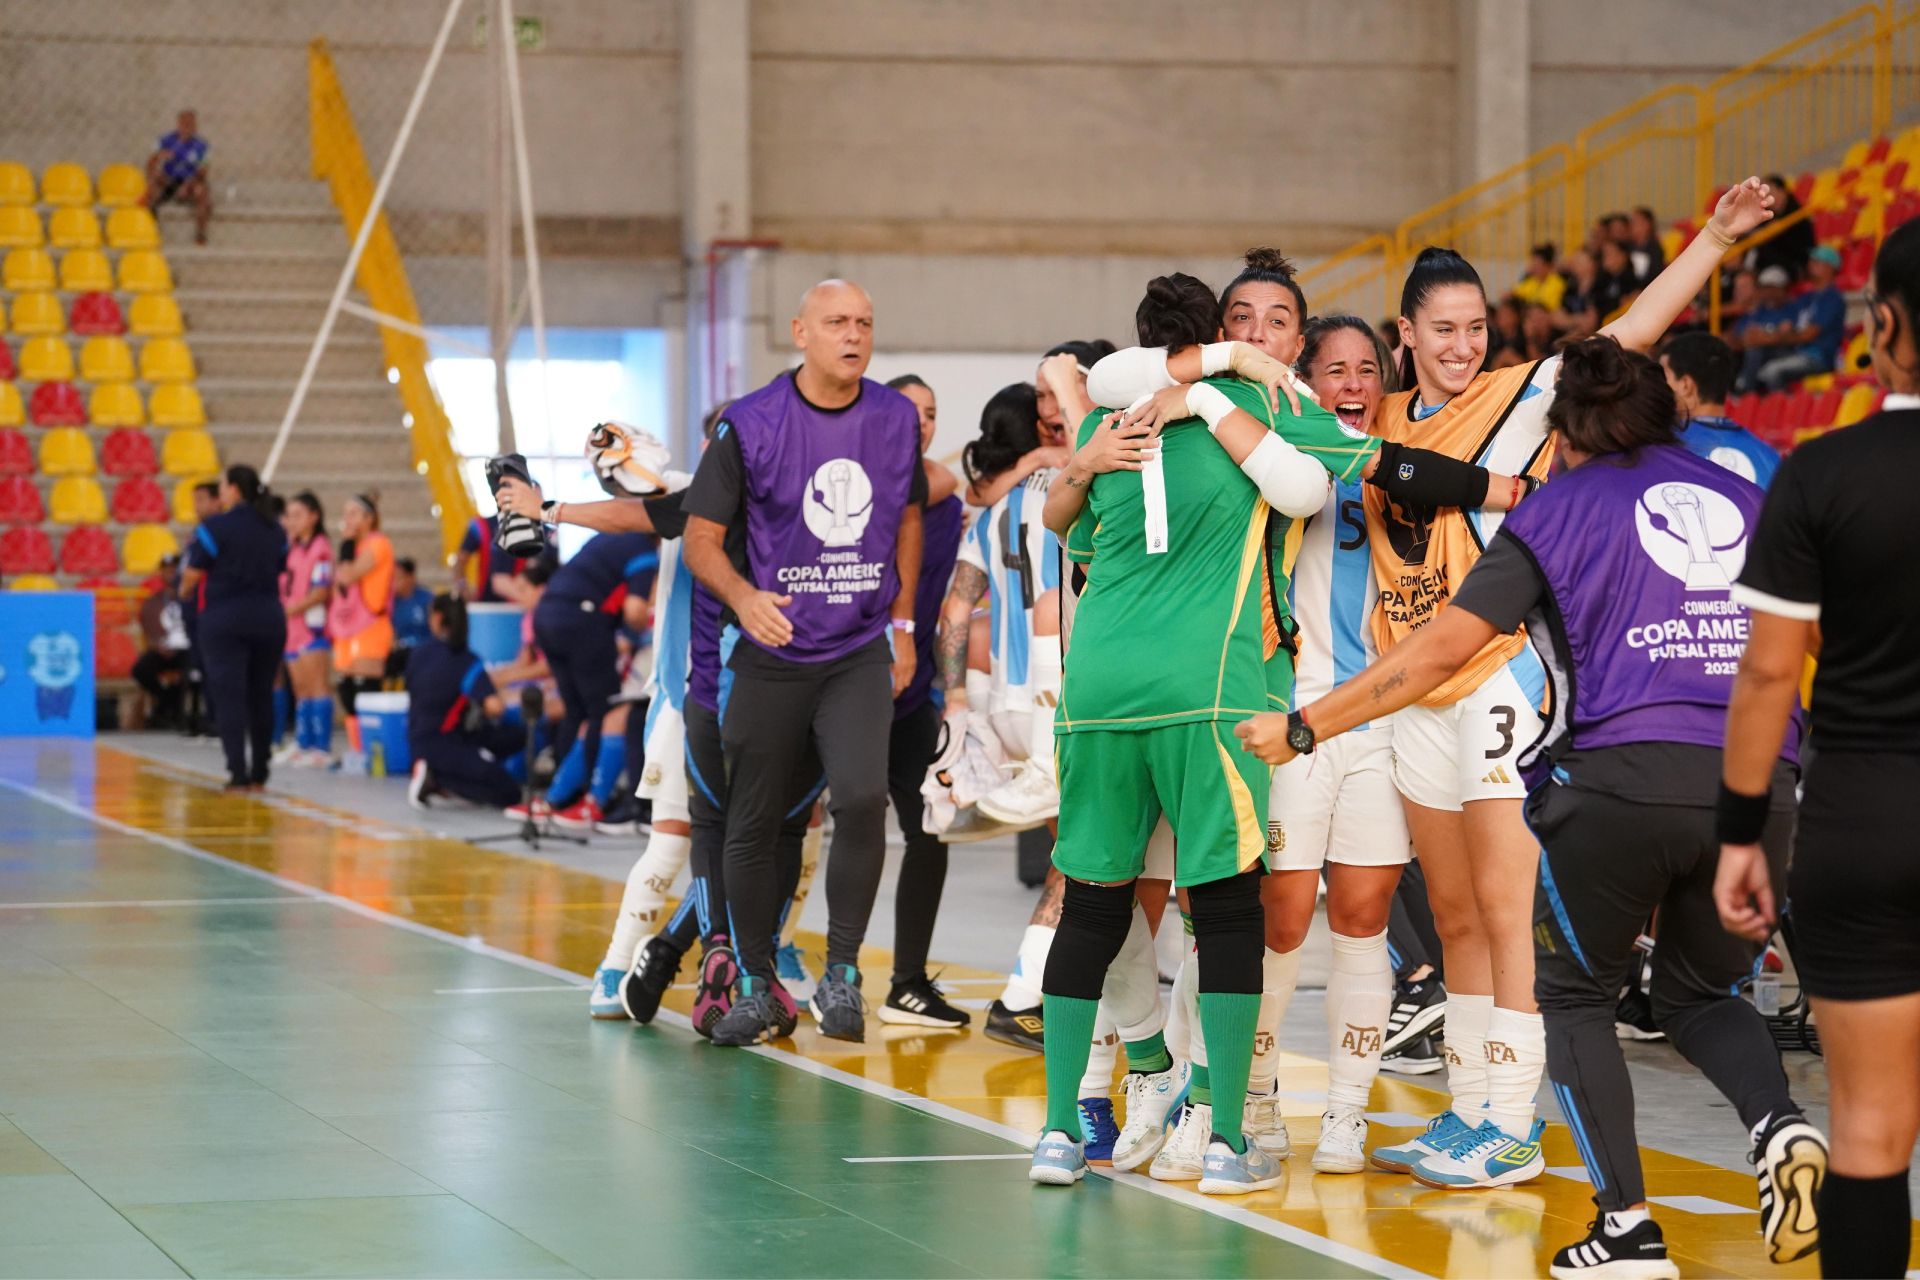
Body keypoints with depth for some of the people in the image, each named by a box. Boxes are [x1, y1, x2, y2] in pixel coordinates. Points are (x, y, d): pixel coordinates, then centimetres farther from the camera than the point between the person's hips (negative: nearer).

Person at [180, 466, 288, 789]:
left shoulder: (215, 527, -10)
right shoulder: (275, 530, 7)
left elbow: (193, 574, -8)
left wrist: (185, 591, 12)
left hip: (224, 617, -5)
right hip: (269, 617, 5)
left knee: (229, 696, -3)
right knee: (262, 696, 11)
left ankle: (238, 774, -11)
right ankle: (259, 774, 15)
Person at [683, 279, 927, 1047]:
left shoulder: (897, 419, 3)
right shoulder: (751, 425, -8)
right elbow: (701, 537, -4)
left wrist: (902, 621, 14)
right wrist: (742, 596, -23)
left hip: (860, 652, 1)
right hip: (773, 656, -1)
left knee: (863, 796, -21)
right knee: (752, 827, 4)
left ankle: (841, 973, -6)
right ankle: (760, 990, 22)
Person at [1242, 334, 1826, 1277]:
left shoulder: (1556, 512, 11)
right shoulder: (1739, 496, 21)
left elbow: (1441, 649, 5)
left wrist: (1304, 727, 10)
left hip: (1624, 775, -3)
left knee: (1574, 995, 17)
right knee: (1701, 996, 23)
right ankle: (1779, 1123, -8)